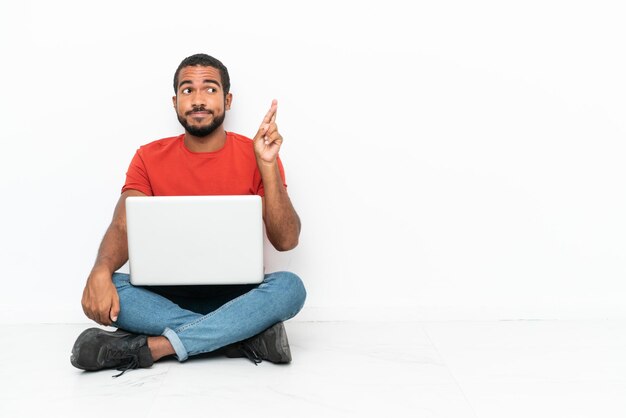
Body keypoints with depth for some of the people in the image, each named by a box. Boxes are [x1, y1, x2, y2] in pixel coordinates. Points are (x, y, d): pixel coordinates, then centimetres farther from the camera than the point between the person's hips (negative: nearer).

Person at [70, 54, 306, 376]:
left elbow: (286, 241, -10)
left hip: (235, 294, -1)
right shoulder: (150, 157, 4)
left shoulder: (255, 155, -2)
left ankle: (151, 347, -32)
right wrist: (101, 272, -30)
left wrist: (267, 165, -23)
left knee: (290, 286, -31)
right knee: (102, 288, -27)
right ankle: (247, 334, -28)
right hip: (167, 295, 1)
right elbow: (122, 227, -8)